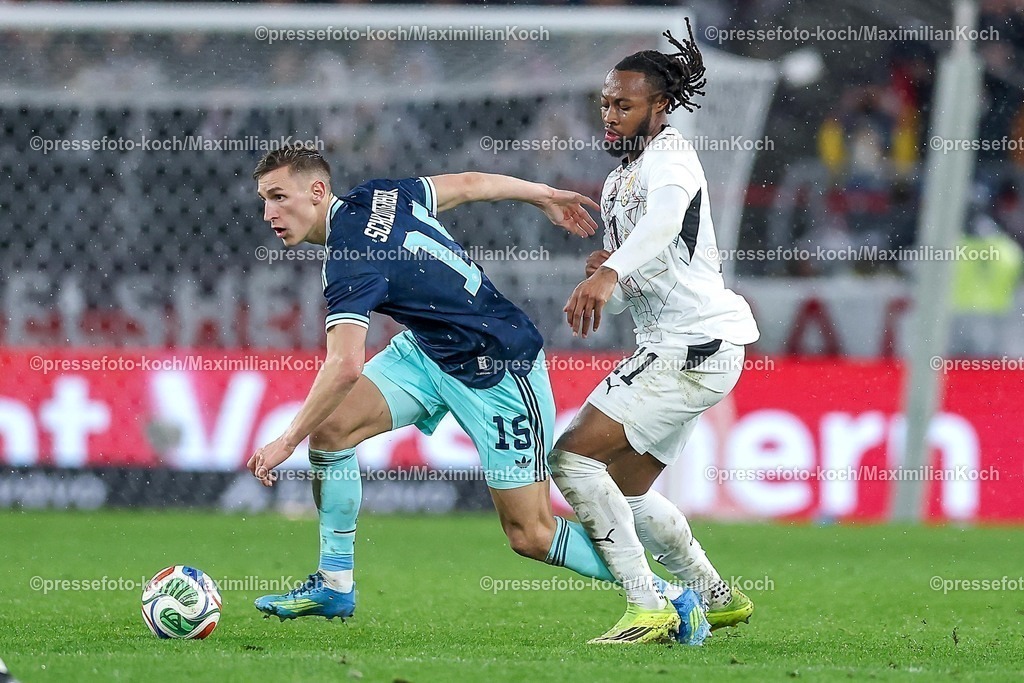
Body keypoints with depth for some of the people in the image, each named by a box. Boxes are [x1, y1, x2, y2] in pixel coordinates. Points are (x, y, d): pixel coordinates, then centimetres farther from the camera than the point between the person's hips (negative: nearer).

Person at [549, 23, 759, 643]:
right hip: (670, 346, 10)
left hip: (697, 347, -10)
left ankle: (648, 609, -16)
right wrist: (603, 276, 0)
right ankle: (719, 598, 30)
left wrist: (612, 272, -53)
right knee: (626, 489, 17)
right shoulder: (618, 182, 19)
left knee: (573, 456, -16)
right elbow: (627, 295, 24)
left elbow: (666, 216, -36)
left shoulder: (669, 156, -11)